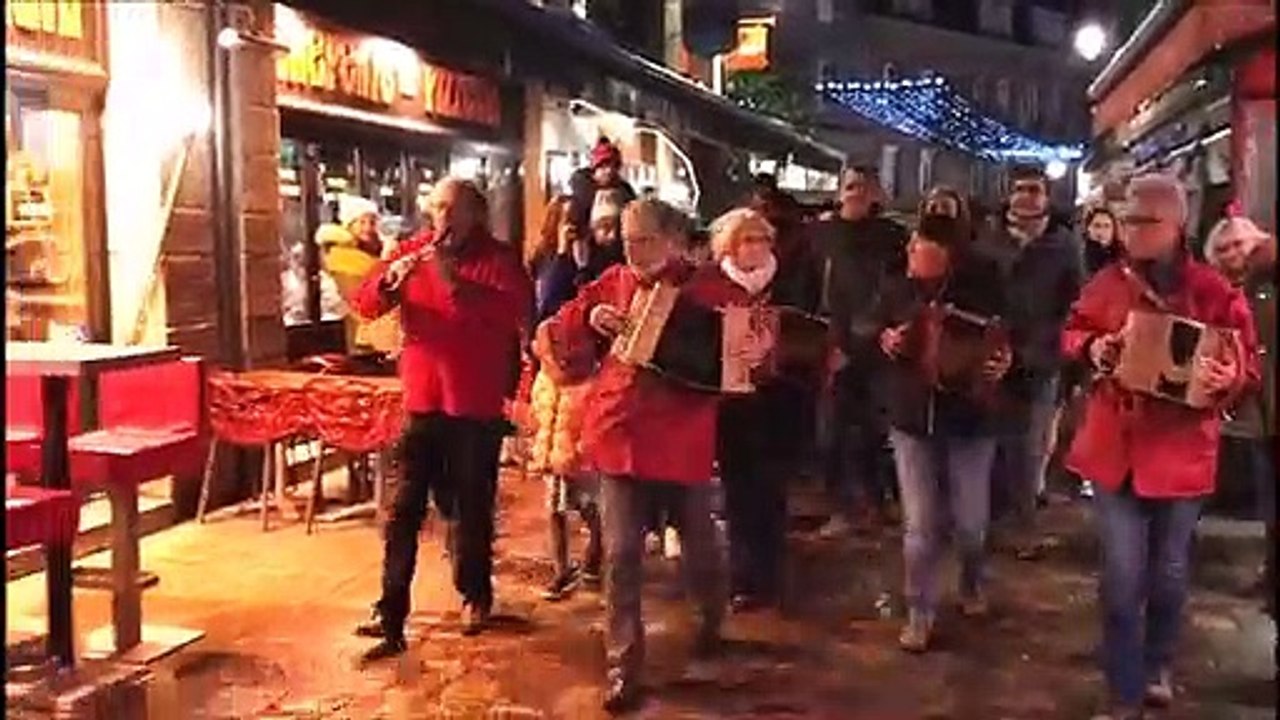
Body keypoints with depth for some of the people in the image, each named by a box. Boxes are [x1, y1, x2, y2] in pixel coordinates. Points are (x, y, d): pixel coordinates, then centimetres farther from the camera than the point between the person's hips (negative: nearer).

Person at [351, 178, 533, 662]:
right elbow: (366, 305, 2)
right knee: (405, 509, 0)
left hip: (477, 403, -2)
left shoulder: (498, 259, -3)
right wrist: (391, 278, -19)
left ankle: (476, 595, 28)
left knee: (472, 507, 9)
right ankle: (391, 614, 3)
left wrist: (458, 282, -29)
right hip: (422, 400, 3)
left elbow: (517, 312, -20)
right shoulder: (413, 251, 7)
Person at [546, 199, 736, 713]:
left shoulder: (707, 292, -5)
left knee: (698, 542, 16)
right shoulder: (613, 283, 4)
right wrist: (590, 316, -11)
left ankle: (712, 616, 48)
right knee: (620, 554, 1)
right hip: (620, 433, 2)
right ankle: (623, 665, 11)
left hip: (682, 438, -2)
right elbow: (563, 328, 9)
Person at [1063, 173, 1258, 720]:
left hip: (1181, 452, -1)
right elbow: (1073, 332, 14)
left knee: (1169, 573, 16)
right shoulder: (1108, 282, 0)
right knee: (1121, 578, 2)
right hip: (1116, 448, 1)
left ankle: (1157, 667, 43)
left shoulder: (1214, 291, -7)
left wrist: (1228, 376, -24)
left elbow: (1250, 362, -2)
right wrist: (1091, 346, -8)